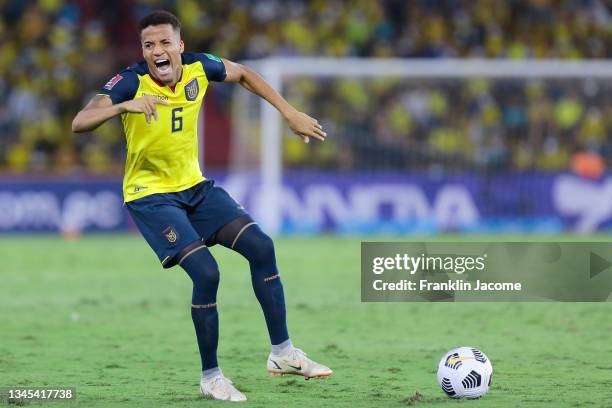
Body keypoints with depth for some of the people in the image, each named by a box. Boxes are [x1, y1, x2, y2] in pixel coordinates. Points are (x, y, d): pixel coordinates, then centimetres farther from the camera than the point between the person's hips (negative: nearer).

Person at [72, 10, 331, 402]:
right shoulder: (131, 82, -22)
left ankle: (283, 352, 9)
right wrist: (124, 105, -51)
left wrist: (291, 114, 9)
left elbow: (244, 74, 13)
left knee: (261, 247, -5)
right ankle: (211, 378, -4)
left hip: (194, 186, 6)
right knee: (206, 272, -21)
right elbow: (79, 123, -34)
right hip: (150, 194, -6)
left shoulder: (198, 68, -8)